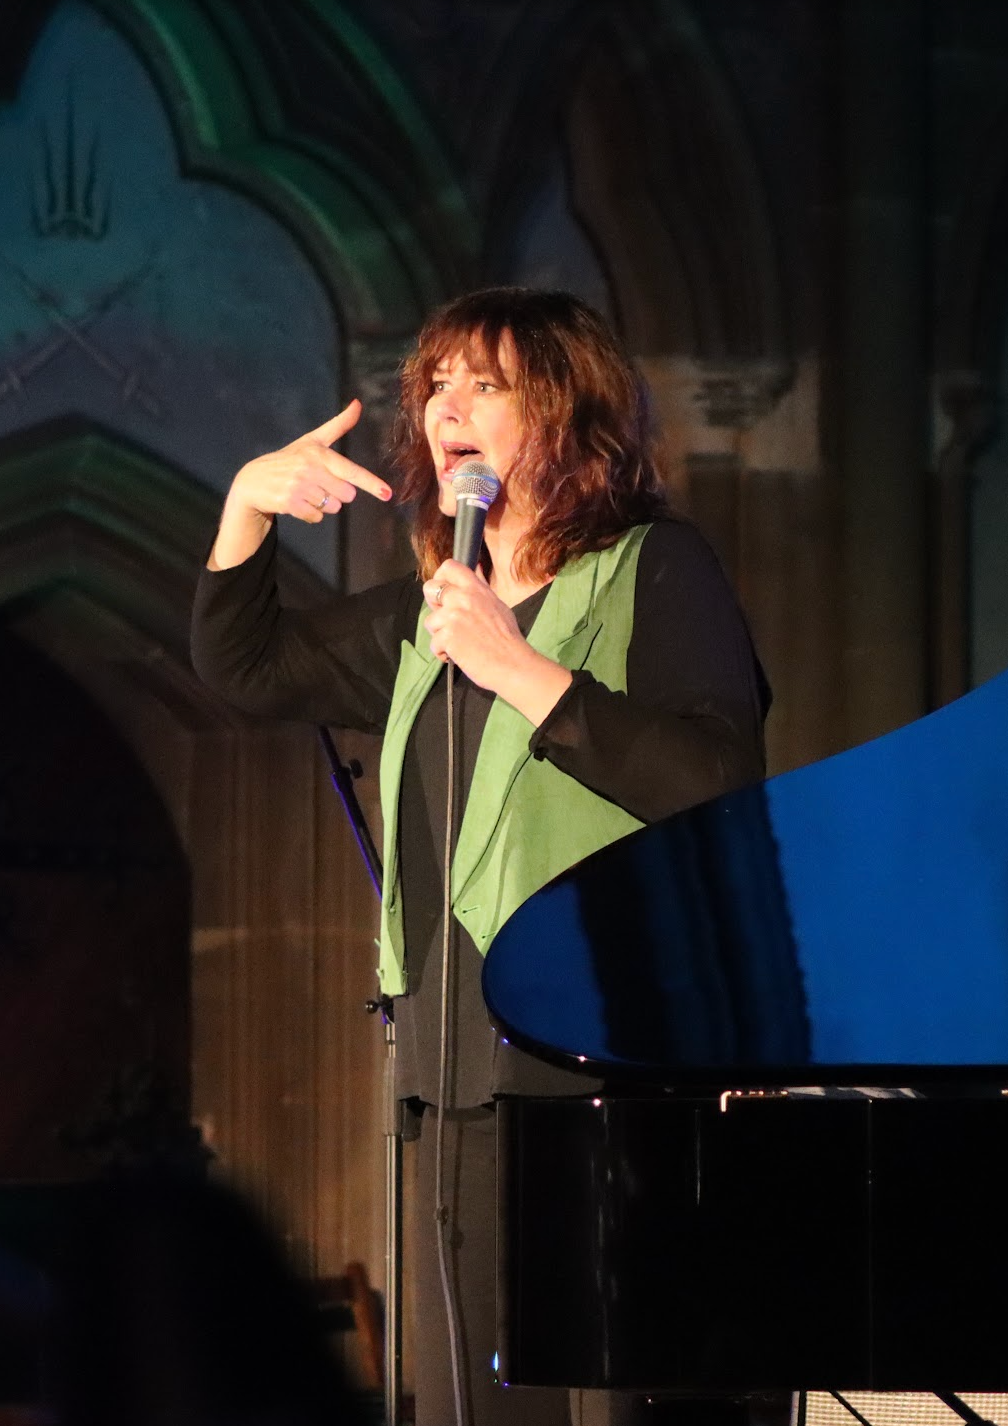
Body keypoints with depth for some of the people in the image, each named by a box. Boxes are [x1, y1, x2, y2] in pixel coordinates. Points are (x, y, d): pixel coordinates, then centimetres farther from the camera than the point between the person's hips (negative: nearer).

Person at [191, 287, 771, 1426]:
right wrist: (247, 505, 15)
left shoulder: (655, 571, -1)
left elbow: (720, 780, -16)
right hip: (466, 1073, 7)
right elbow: (245, 666, 30)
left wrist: (516, 667, -14)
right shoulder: (428, 614, 21)